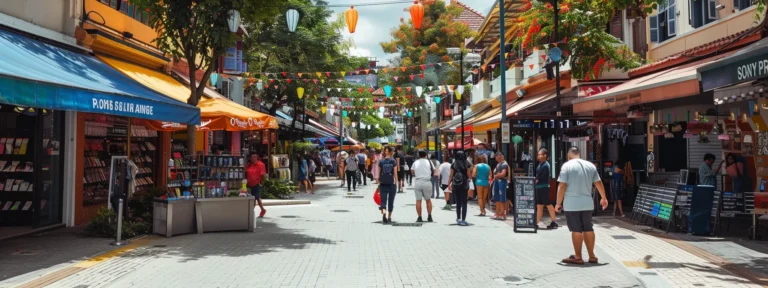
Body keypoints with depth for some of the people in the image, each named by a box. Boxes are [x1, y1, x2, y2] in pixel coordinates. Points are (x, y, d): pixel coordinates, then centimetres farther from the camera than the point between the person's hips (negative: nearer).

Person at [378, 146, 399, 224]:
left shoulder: (381, 161, 1)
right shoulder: (394, 161, -3)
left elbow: (379, 174, 3)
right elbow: (395, 173, -4)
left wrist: (379, 183, 11)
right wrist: (396, 183, 2)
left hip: (383, 184, 0)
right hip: (392, 184, 0)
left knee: (383, 200, -1)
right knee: (391, 201, 13)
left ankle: (384, 212, -28)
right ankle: (389, 217, 20)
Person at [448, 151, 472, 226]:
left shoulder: (453, 164, -1)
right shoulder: (467, 164, -4)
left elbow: (451, 176, -1)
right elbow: (468, 175, -5)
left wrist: (449, 184, 9)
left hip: (455, 186, 2)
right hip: (464, 185, -2)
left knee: (458, 203, 16)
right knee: (464, 203, 2)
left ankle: (458, 219, 23)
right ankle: (463, 220, -4)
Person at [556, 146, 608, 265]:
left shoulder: (567, 166, -7)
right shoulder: (590, 165, 8)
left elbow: (562, 186, -12)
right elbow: (598, 183, 13)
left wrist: (558, 203, -5)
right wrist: (604, 198, 26)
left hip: (572, 204, -5)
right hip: (587, 203, 5)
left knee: (576, 230, -1)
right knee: (588, 229, 13)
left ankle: (578, 257, 3)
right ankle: (592, 256, 18)